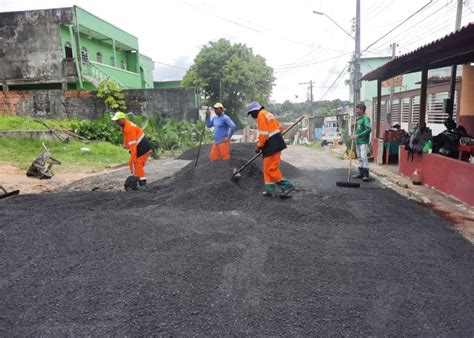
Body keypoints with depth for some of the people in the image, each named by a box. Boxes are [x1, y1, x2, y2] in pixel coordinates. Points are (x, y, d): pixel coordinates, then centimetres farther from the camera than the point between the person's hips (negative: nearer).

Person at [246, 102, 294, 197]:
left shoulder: (261, 115, -9)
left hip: (272, 145, -10)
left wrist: (259, 146, -9)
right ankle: (270, 190, 15)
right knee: (268, 168, 13)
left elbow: (263, 133, -17)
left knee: (271, 168, -7)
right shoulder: (268, 114, 20)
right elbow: (280, 128, 23)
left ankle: (287, 186, -5)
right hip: (276, 143, 10)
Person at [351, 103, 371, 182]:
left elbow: (369, 129, -20)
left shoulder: (366, 118, -11)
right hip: (357, 141, 8)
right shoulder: (357, 118, 13)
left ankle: (366, 174, -7)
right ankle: (361, 173, 20)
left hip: (363, 141, -8)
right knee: (359, 157, 12)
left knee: (363, 157, -12)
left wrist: (358, 135, -21)